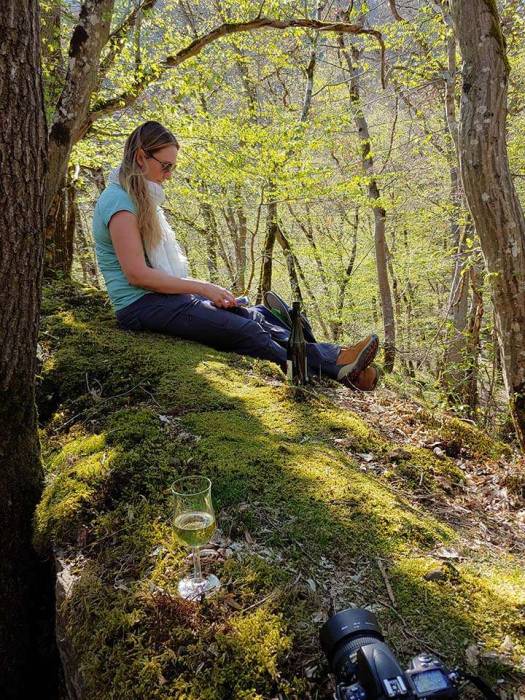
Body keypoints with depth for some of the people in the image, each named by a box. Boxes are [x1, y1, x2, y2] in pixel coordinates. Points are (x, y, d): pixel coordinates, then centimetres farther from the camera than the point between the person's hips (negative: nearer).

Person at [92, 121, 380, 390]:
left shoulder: (137, 199, 20)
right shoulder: (119, 202, -12)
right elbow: (136, 274, -19)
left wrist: (203, 289, 6)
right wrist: (202, 287, -15)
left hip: (162, 297, 9)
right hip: (141, 305, -9)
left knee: (254, 316, -9)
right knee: (244, 331, -21)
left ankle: (334, 357, -17)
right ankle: (333, 365, -22)